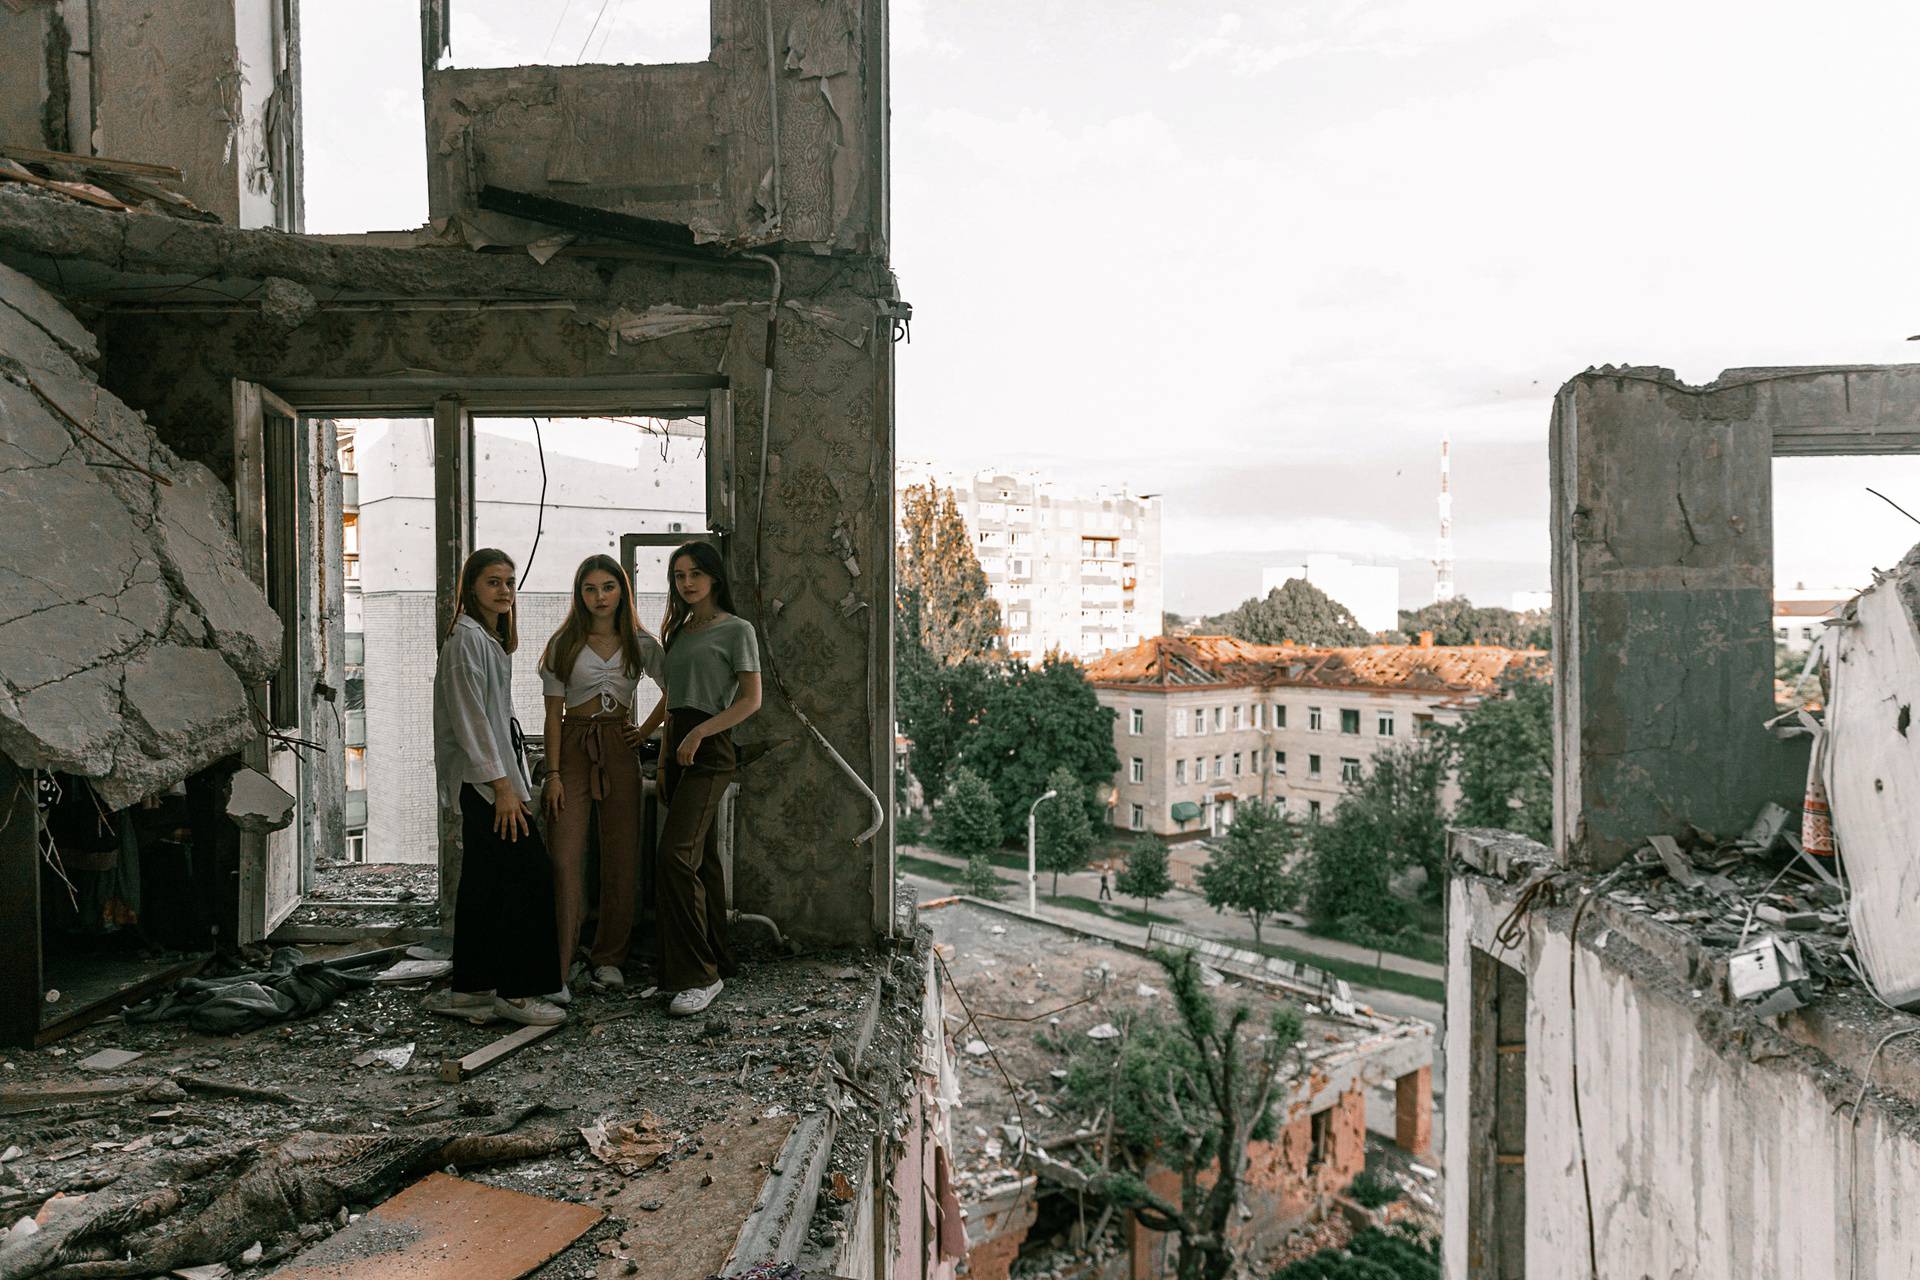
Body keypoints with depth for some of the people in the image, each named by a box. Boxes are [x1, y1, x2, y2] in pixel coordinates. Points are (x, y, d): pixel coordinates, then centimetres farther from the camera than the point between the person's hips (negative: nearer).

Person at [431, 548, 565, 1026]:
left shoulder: (490, 638, 18)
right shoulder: (467, 638, -12)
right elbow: (470, 719, -18)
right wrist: (502, 786, -20)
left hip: (492, 776, 10)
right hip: (484, 777, -10)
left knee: (483, 884, 11)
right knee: (529, 877, -9)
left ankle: (470, 989, 18)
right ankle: (516, 991, -2)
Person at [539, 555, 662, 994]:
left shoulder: (641, 644, 7)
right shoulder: (564, 644, 4)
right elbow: (553, 714, 1)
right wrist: (553, 774, -7)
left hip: (620, 751, 2)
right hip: (573, 749, -1)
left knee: (620, 858, 3)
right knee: (564, 857, -7)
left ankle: (608, 960, 15)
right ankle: (558, 965, 1)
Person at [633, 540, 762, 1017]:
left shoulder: (736, 630, -3)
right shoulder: (679, 630, 19)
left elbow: (751, 699, -9)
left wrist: (698, 732, -17)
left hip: (709, 750, -8)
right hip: (677, 748, 8)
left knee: (676, 853, -18)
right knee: (701, 858, 9)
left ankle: (698, 975, -13)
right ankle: (716, 963, 16)